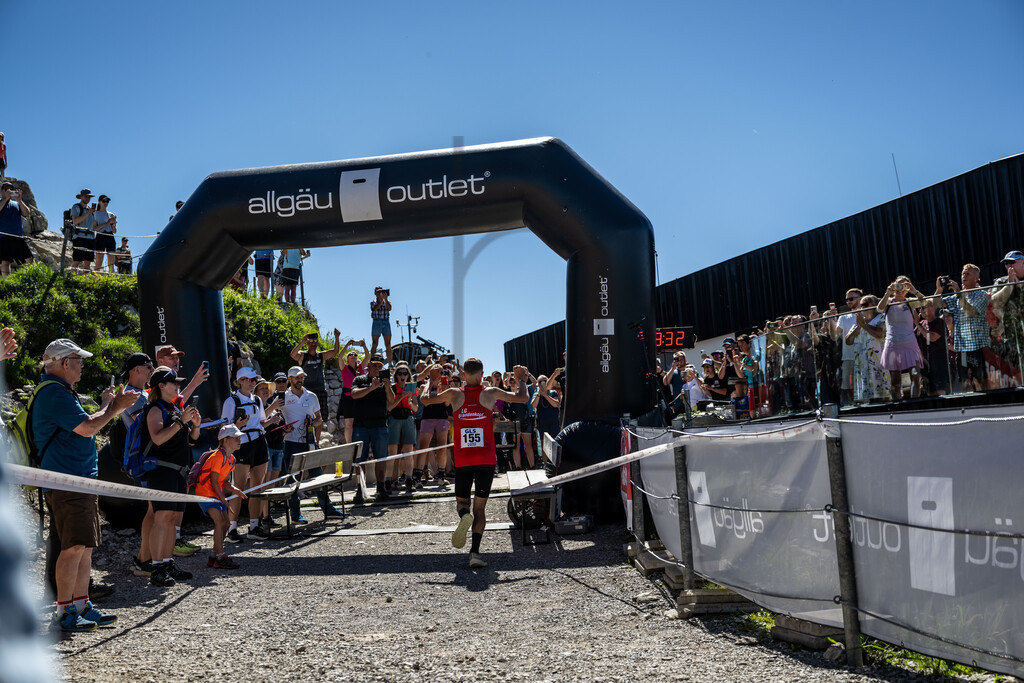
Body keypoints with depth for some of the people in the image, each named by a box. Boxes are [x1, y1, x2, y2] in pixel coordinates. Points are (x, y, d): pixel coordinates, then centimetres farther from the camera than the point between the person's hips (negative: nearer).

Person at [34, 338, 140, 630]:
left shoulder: (59, 392, 21)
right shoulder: (55, 393, -14)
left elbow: (85, 427, 25)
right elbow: (88, 428, -20)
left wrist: (115, 406, 14)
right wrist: (110, 406, -4)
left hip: (82, 479, 11)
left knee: (85, 546, 12)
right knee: (75, 546, -9)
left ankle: (82, 606, 18)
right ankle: (63, 614, -2)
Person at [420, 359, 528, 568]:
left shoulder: (454, 394, 4)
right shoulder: (490, 393, 1)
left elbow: (425, 400, 15)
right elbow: (522, 398, 7)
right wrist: (521, 379, 24)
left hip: (462, 460, 1)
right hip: (486, 459, -1)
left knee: (461, 500, 17)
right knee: (480, 506, 4)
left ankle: (464, 515, -19)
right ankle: (475, 552, -9)